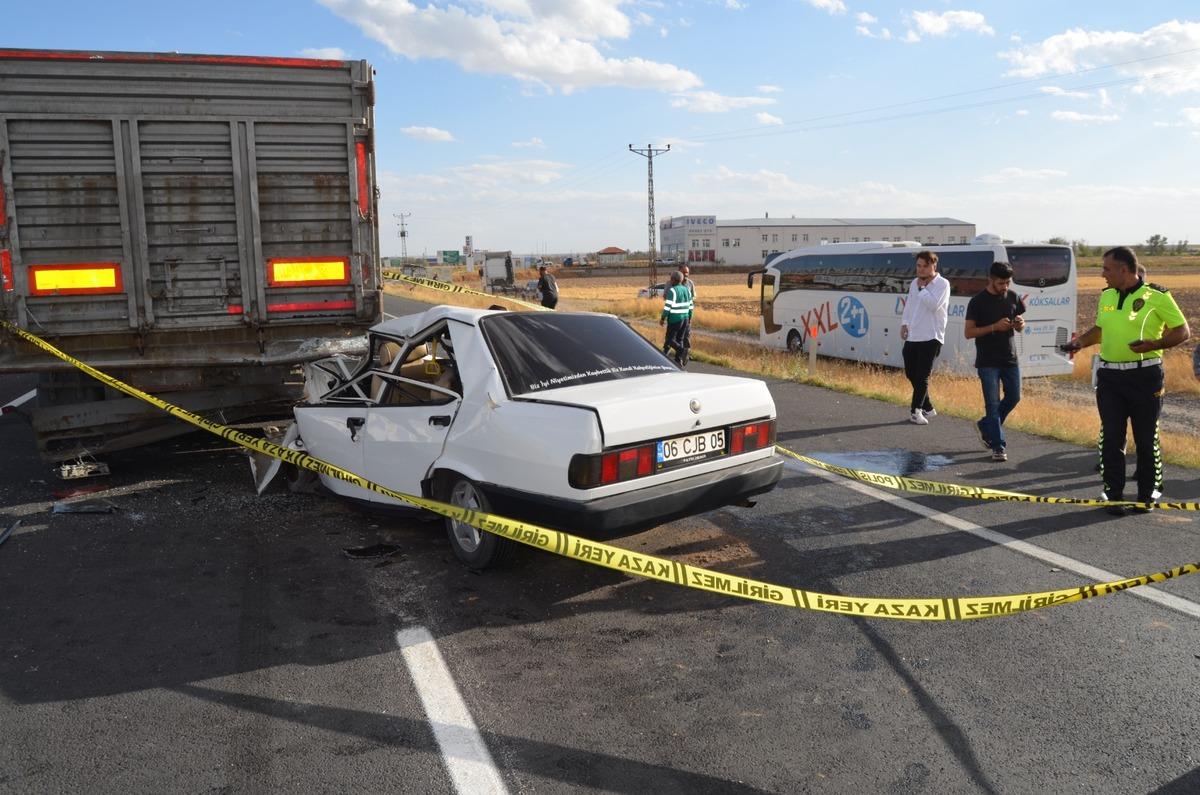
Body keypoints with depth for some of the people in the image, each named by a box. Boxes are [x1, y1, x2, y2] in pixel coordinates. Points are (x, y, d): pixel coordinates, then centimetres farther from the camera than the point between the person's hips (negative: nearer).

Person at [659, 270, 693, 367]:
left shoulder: (672, 290, -13)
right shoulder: (686, 290, 9)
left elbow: (668, 306, -16)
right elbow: (690, 306, 12)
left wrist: (662, 318, -8)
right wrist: (689, 318, 20)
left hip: (675, 319, -7)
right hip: (685, 319, 7)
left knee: (670, 340, 0)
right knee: (679, 339, 13)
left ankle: (682, 351, -21)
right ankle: (678, 360, 12)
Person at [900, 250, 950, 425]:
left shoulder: (942, 284, -6)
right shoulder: (914, 283, 15)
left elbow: (934, 305, -20)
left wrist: (923, 288, -10)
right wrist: (904, 323, 7)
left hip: (931, 337, -7)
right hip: (912, 336, 7)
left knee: (922, 376, -8)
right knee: (911, 374, 10)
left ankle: (916, 410, -1)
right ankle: (927, 407, 23)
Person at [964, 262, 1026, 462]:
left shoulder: (1013, 297, 5)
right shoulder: (978, 302, -9)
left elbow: (1018, 325, 16)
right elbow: (969, 332, -11)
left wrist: (1020, 324, -9)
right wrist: (994, 327, -23)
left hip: (1010, 359, 5)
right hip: (987, 362, -5)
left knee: (1014, 397, 8)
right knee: (993, 403, -3)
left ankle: (986, 426, 30)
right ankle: (998, 446, 4)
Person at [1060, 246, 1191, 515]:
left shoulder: (1157, 296, -6)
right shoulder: (1106, 296, 10)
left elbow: (1183, 331, -4)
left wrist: (1153, 344, -19)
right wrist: (1080, 342, 7)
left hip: (1145, 376, -4)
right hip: (1109, 377, 5)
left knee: (1146, 439, 5)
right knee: (1111, 439, 4)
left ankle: (1147, 496, 18)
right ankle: (1113, 495, 12)